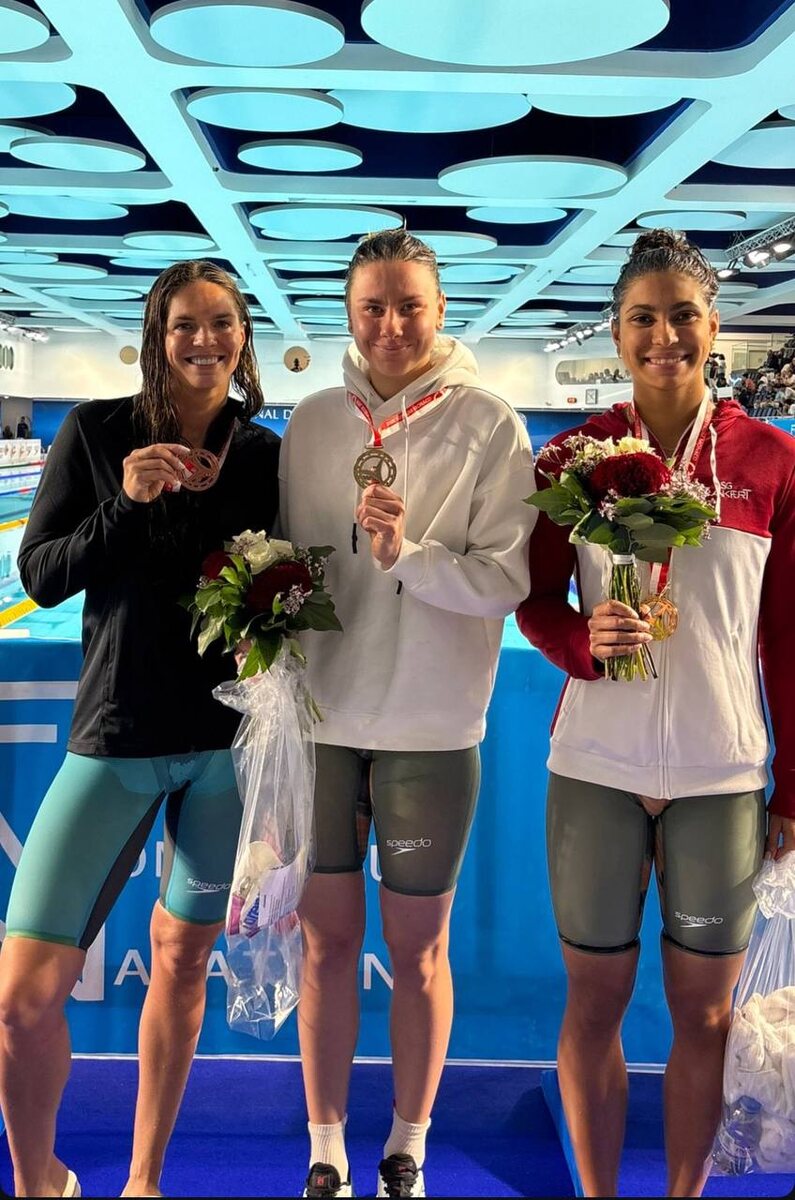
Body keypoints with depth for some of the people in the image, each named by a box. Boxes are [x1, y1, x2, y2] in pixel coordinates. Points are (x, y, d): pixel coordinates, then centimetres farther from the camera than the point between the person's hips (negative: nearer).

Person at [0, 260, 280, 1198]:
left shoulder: (266, 455, 3)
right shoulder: (95, 433, -1)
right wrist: (127, 503, -16)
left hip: (232, 739, 2)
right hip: (117, 738, -1)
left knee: (182, 956, 14)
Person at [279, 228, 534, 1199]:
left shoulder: (490, 426, -6)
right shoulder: (311, 423, 4)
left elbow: (507, 579, -11)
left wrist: (409, 554, -26)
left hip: (430, 732, -2)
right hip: (319, 719, 3)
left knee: (419, 950, 11)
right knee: (327, 941, 12)